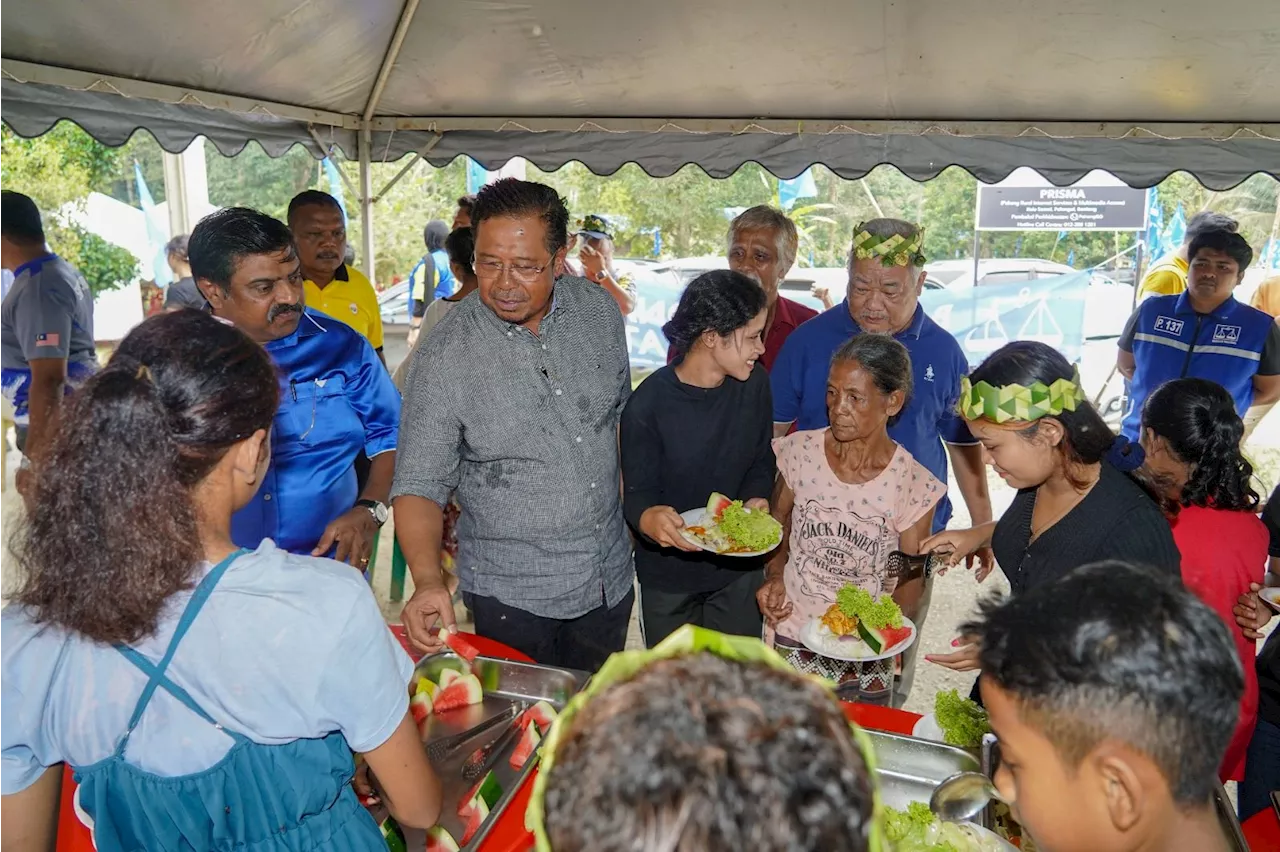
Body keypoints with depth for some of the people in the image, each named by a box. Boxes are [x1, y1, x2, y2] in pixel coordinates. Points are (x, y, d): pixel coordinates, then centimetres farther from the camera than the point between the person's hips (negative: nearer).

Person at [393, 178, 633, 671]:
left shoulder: (599, 312, -5)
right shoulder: (445, 355, -17)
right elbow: (419, 485, -16)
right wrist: (427, 580, -31)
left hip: (611, 577, 4)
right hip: (511, 596, -4)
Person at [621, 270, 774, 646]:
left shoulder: (754, 383, -9)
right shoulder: (647, 405, -23)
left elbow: (761, 461, 4)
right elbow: (637, 492, -16)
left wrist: (756, 499, -16)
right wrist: (648, 517, -39)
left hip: (740, 566, 3)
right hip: (668, 573, -3)